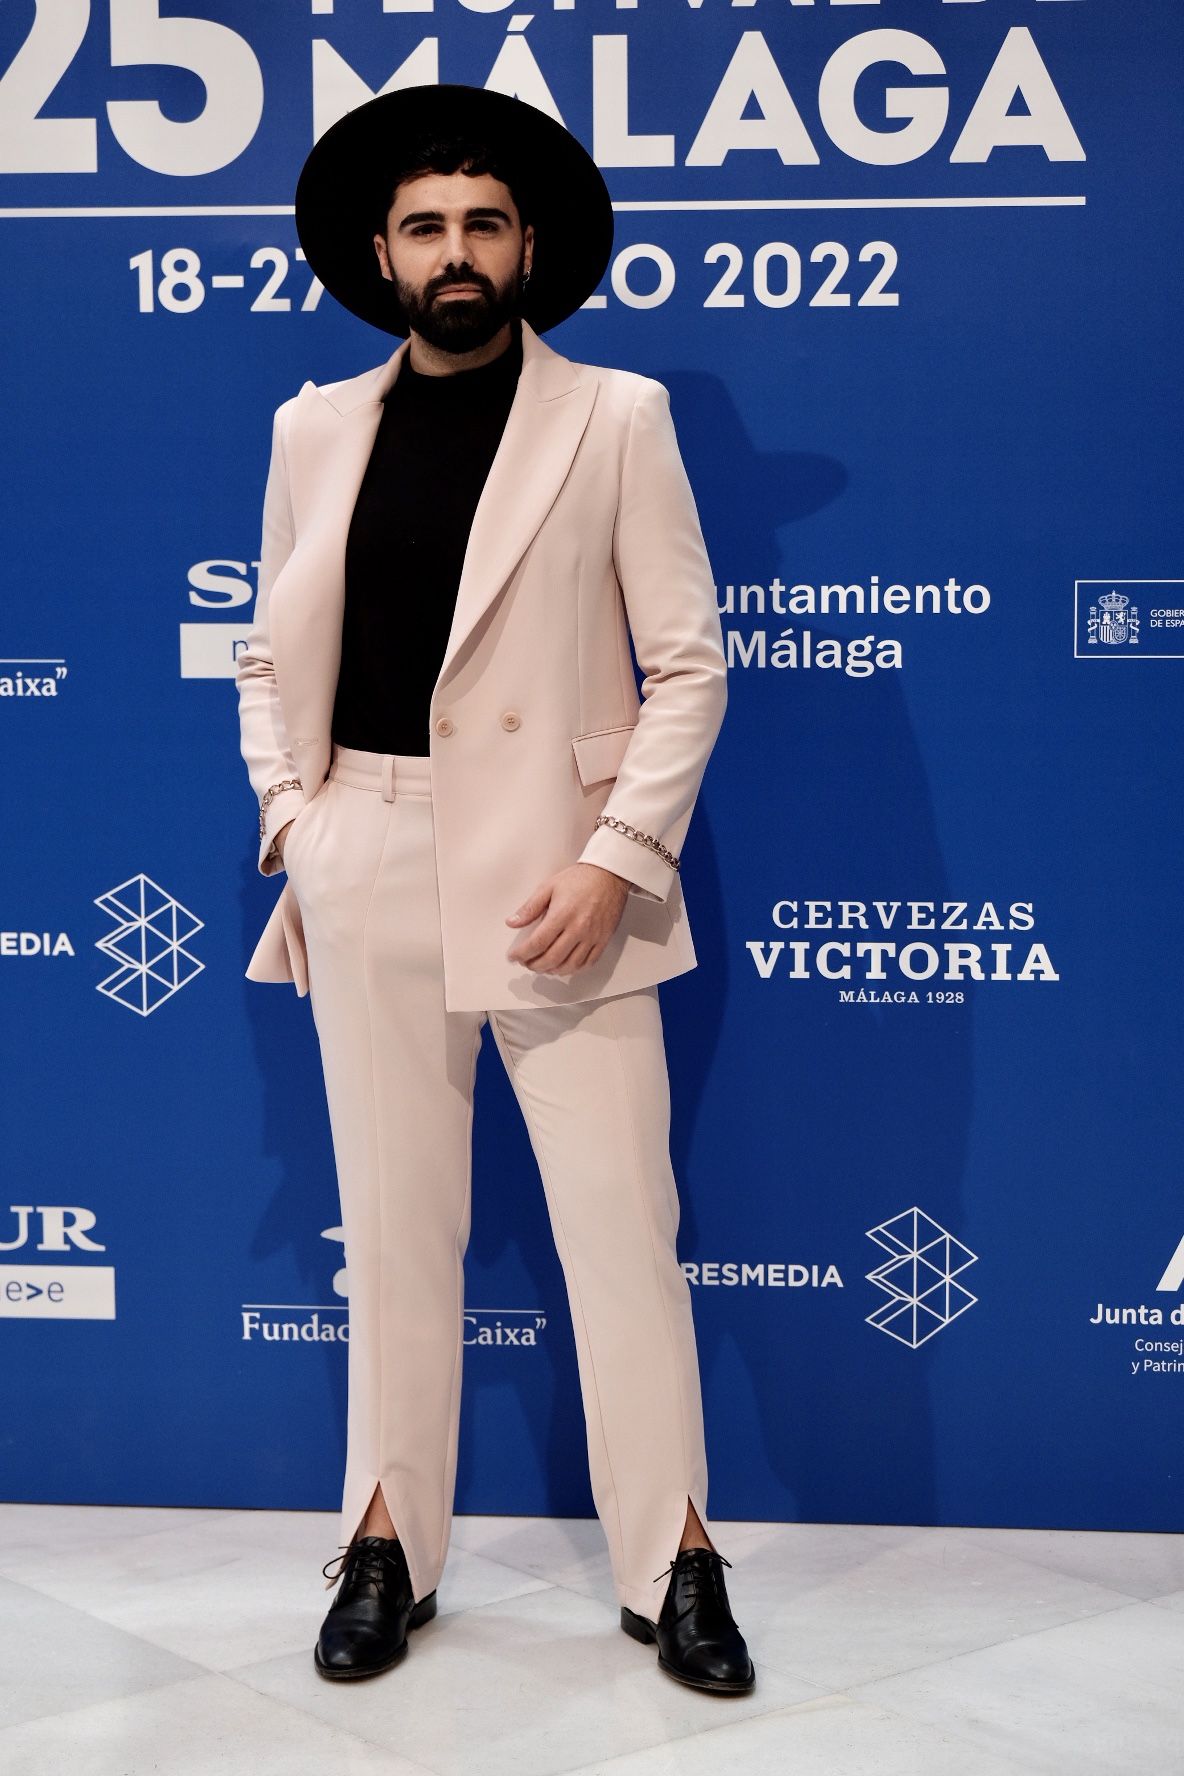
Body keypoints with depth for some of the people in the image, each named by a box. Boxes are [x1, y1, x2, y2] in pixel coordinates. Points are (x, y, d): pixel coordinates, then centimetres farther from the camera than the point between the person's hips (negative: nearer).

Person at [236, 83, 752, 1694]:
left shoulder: (616, 416, 1)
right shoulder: (316, 427, 11)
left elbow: (689, 662, -2)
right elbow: (273, 657, 16)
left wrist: (619, 861, -12)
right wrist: (290, 819, 1)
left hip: (557, 865, -3)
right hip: (368, 868, 3)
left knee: (621, 1215, 1)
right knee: (393, 1218, 10)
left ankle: (676, 1561, 15)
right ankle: (391, 1543, 24)